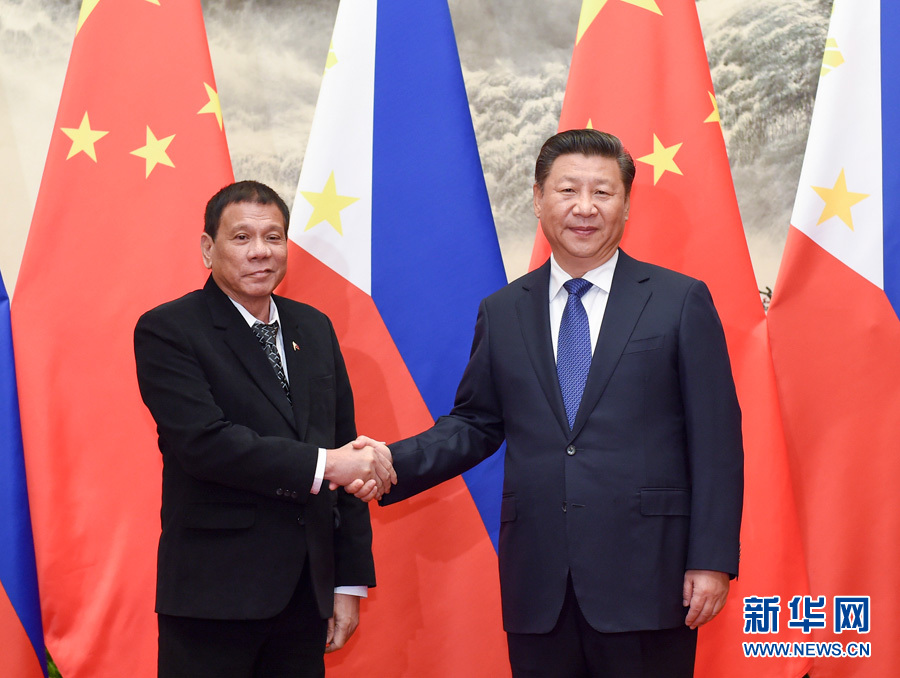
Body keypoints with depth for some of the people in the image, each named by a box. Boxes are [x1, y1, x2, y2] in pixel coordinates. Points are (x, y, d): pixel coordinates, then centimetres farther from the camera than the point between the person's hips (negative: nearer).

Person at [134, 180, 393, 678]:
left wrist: (350, 582, 9)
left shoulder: (314, 328, 12)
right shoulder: (166, 332, -6)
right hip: (214, 595, -5)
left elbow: (346, 448, 12)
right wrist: (322, 466, -21)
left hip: (306, 591, 5)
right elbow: (204, 441, -19)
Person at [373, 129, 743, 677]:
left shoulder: (682, 302, 2)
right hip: (538, 587, 3)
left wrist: (713, 560, -7)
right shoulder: (502, 313, 11)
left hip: (645, 578, -2)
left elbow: (717, 440, -1)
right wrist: (394, 463, -5)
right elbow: (475, 425, 13)